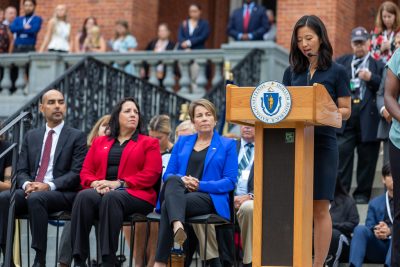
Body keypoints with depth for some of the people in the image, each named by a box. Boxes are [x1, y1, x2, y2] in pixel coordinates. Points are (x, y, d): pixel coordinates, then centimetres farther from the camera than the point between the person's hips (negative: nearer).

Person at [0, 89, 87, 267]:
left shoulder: (76, 137, 5)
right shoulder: (31, 136, 19)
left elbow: (77, 173, -5)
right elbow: (21, 170, 14)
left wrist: (48, 185, -18)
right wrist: (27, 184, -11)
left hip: (62, 194, -4)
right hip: (31, 190, 4)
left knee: (36, 198, -37)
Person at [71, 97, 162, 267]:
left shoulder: (149, 143, 16)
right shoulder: (99, 142, 27)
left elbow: (151, 174, 0)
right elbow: (85, 172, 18)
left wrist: (119, 183, -11)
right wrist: (96, 183, -7)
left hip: (134, 195, -3)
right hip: (101, 192, 3)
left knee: (111, 198, -38)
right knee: (84, 196, -34)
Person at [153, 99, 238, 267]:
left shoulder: (227, 145, 13)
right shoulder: (182, 142, 23)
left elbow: (230, 182, 3)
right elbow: (168, 174, 16)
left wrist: (200, 185, -11)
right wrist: (182, 180, -9)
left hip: (208, 197, -3)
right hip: (179, 192, 3)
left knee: (168, 206, -34)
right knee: (173, 180, -37)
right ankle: (177, 226, -62)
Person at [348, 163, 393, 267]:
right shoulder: (375, 203, 19)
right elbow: (369, 227, 8)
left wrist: (390, 231, -23)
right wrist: (376, 232, -18)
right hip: (380, 246, 3)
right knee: (360, 229, -24)